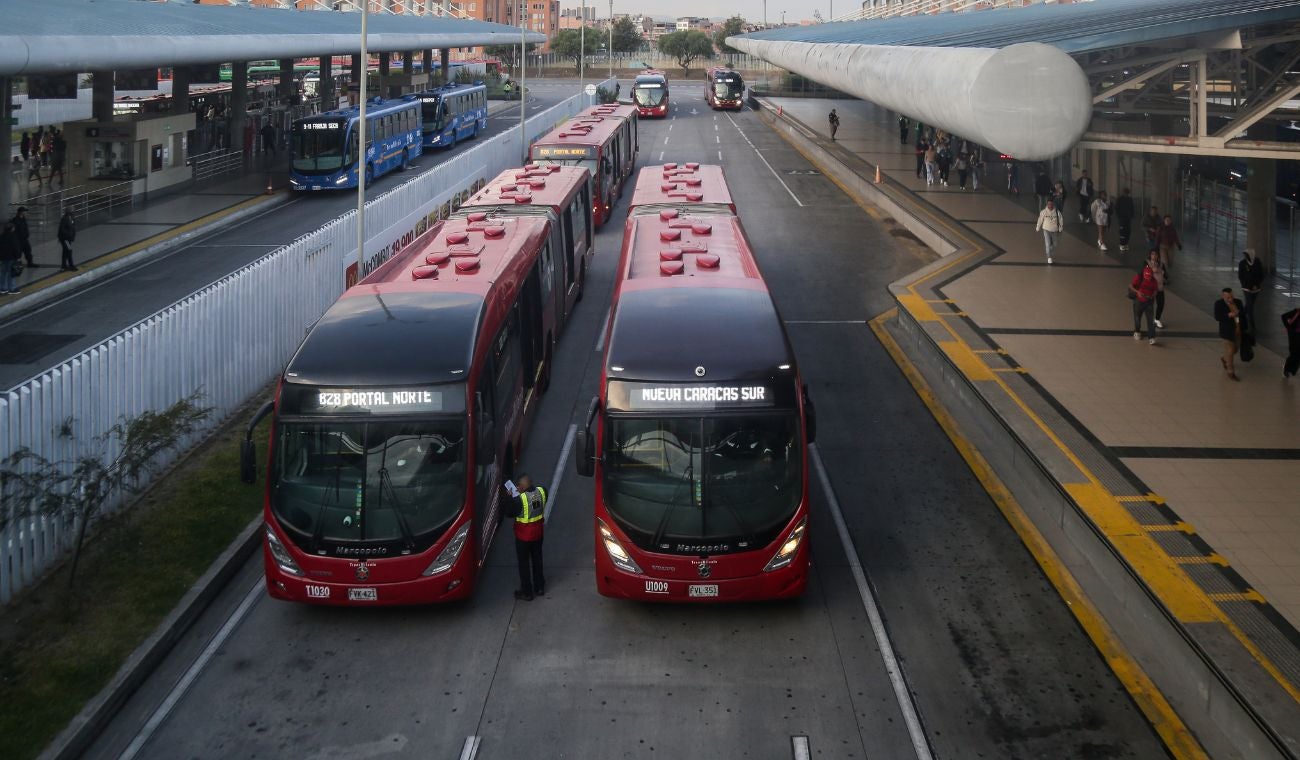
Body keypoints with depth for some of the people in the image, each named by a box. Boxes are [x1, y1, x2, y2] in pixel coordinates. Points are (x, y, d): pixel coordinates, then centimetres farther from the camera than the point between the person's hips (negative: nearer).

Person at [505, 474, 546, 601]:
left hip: (524, 536, -6)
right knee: (537, 559, 23)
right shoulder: (541, 491, -13)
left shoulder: (519, 499, -30)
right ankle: (539, 588, 36)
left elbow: (510, 513, -15)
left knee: (524, 563, 11)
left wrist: (511, 497, -5)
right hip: (538, 533, 6)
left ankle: (526, 593, 20)